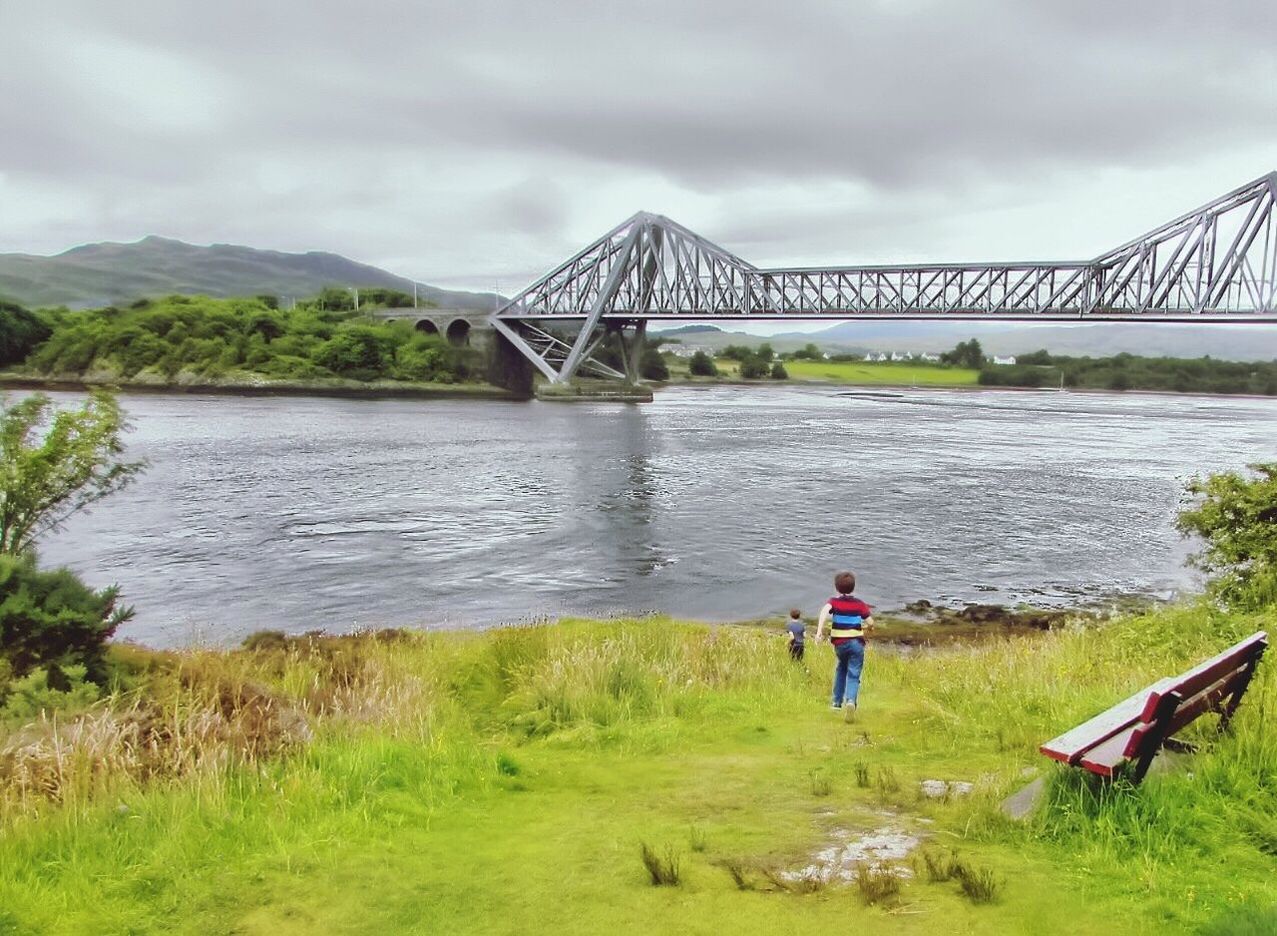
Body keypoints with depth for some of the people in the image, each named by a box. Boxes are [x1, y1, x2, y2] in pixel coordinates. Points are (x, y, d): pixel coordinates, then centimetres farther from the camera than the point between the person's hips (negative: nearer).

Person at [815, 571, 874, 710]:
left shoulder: (834, 602, 2)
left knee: (841, 670, 26)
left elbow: (824, 611, -20)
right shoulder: (859, 604, 5)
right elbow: (870, 622, 5)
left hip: (840, 644, 1)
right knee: (853, 675, -3)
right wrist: (863, 626, 29)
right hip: (856, 643, -1)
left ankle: (837, 701, 27)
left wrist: (819, 630, -29)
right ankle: (851, 700, -28)